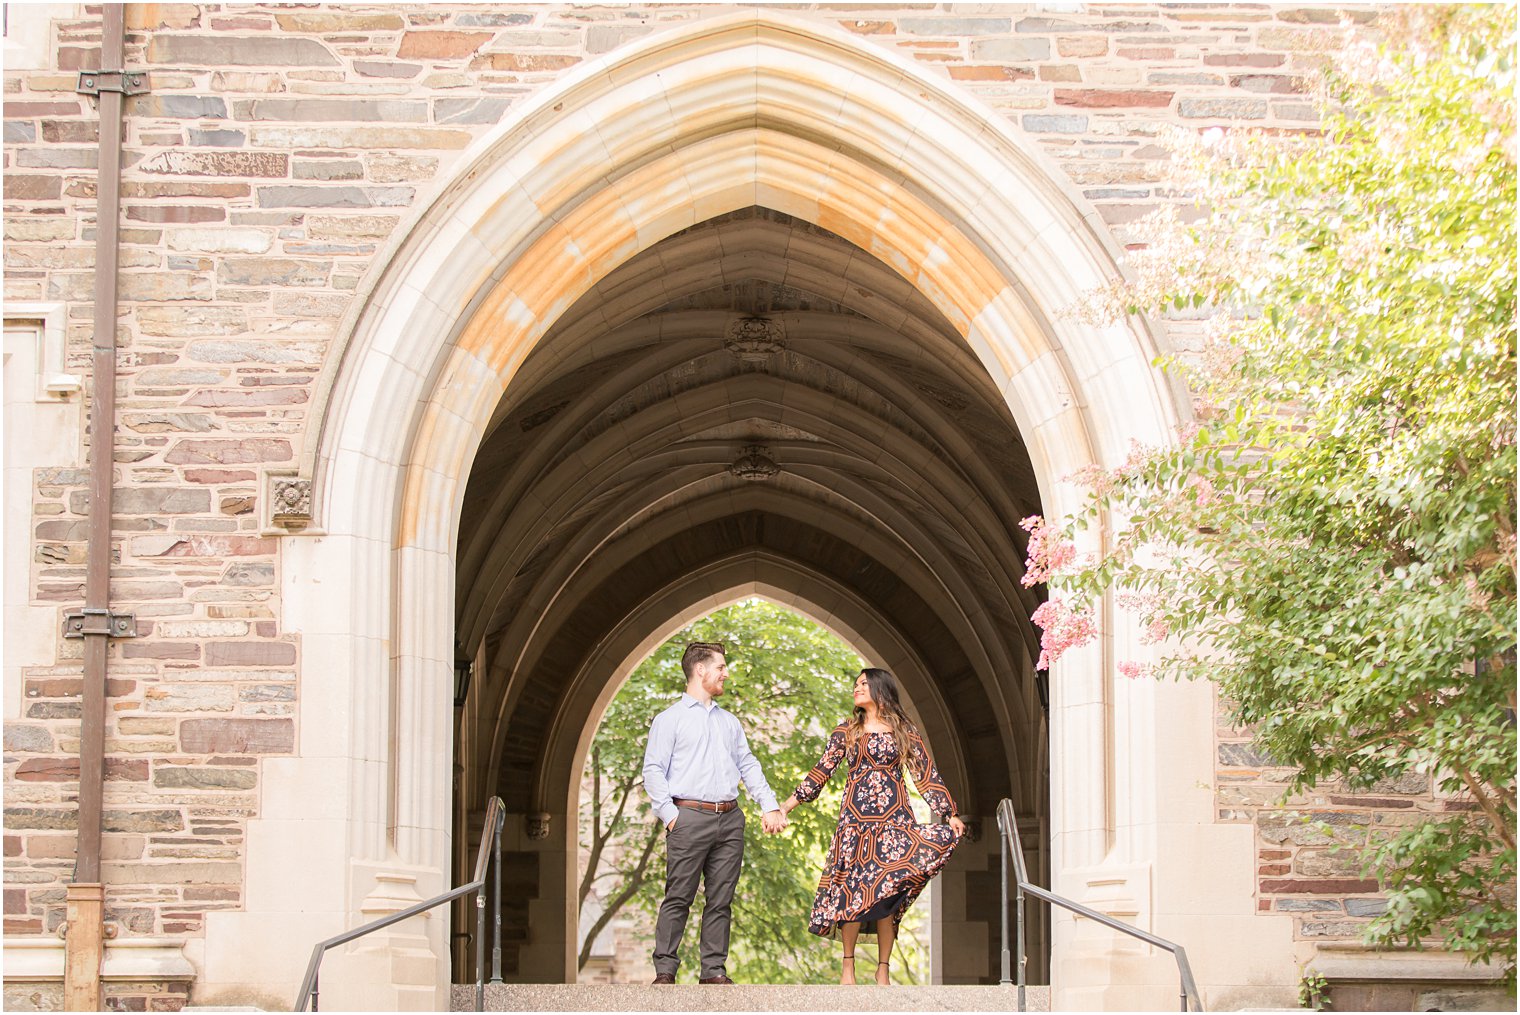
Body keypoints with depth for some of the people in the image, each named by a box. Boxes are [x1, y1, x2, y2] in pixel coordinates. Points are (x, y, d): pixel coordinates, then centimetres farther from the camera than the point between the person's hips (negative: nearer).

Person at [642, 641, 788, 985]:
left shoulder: (729, 721, 22)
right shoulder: (669, 720, 4)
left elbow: (748, 766, 21)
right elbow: (653, 770, -2)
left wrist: (769, 806, 10)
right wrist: (669, 813, -11)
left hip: (730, 819, 5)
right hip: (690, 817, -5)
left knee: (721, 900, 4)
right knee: (678, 898, -5)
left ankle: (714, 969, 8)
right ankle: (665, 970, -1)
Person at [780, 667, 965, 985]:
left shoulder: (905, 731, 7)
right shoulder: (846, 731, 10)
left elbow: (927, 776, 6)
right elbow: (821, 771, 9)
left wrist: (949, 814, -2)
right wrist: (787, 805, 3)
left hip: (894, 818, -1)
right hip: (855, 818, 1)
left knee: (887, 894, -4)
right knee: (852, 890, -4)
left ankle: (883, 969, 3)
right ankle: (848, 964, 7)